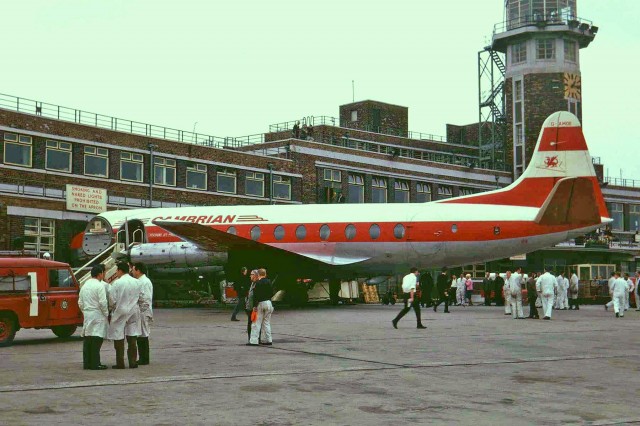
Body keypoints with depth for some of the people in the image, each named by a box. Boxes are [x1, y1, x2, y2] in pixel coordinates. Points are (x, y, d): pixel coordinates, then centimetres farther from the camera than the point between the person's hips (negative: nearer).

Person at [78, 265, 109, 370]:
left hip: (87, 315, 8)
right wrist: (106, 314, -4)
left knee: (87, 340, 8)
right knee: (96, 339, -6)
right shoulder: (99, 285, -10)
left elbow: (80, 302, 16)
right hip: (97, 316, -8)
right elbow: (103, 302, -15)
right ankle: (95, 363, -7)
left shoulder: (85, 286, 13)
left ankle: (86, 363, 11)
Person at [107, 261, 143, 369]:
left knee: (119, 338, 3)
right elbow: (141, 297, 8)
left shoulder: (117, 283, -13)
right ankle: (132, 362, 8)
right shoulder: (137, 282, 1)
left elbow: (112, 300, -11)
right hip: (134, 312, 4)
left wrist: (111, 308, 9)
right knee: (132, 337, 8)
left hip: (120, 312, -4)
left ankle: (120, 363, 3)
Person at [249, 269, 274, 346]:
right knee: (266, 322, 14)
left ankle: (254, 341, -5)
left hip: (260, 303, -6)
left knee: (256, 323, -3)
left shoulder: (258, 283, -14)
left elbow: (256, 296, -16)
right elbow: (271, 293, 11)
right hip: (268, 303, 6)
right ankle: (267, 340, 15)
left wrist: (255, 306, -12)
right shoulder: (268, 282, 5)